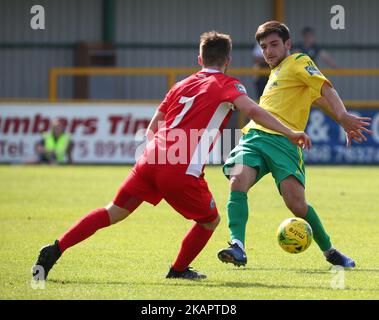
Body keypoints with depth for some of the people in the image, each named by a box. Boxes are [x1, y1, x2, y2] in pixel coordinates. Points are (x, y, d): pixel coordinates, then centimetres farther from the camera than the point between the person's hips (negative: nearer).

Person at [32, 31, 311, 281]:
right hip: (183, 171, -6)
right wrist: (291, 134, -10)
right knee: (210, 221, 19)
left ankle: (55, 250, 1)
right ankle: (178, 270, 27)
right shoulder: (227, 85, 6)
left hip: (151, 159, 6)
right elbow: (253, 110, -11)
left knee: (113, 213, 11)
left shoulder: (182, 85, 24)